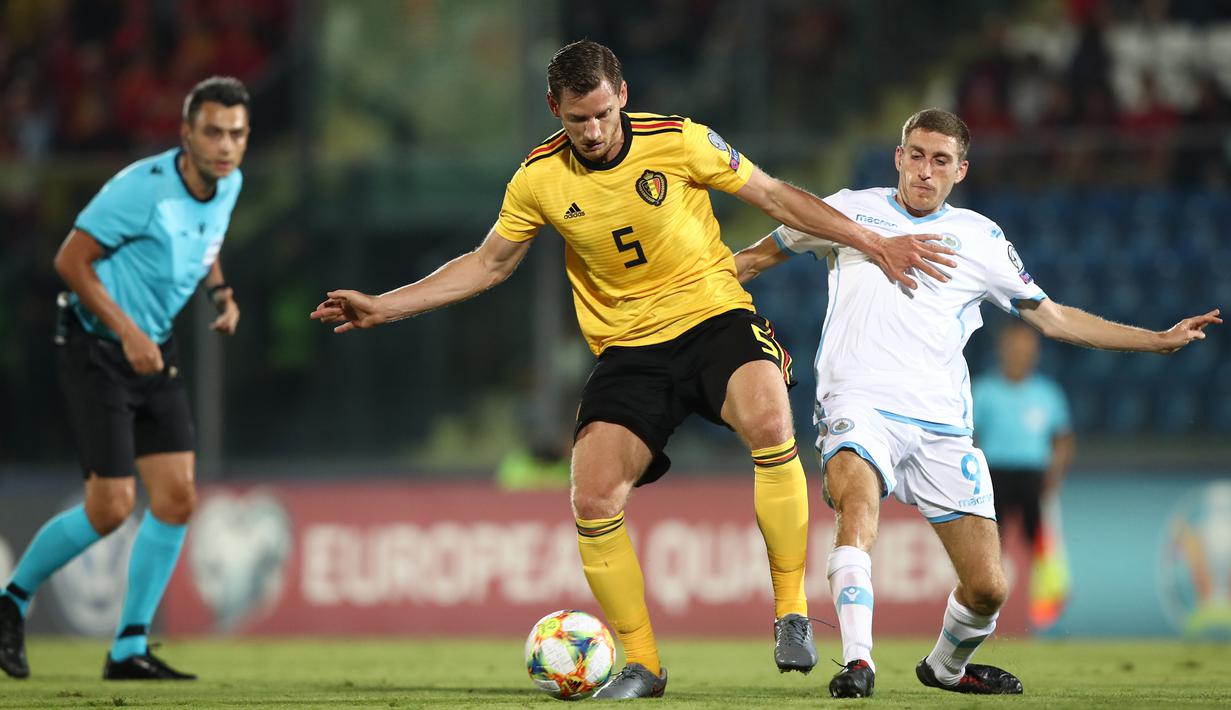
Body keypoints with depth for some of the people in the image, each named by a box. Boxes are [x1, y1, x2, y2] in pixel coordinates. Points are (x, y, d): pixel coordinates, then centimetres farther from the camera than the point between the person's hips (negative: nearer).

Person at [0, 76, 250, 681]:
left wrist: (220, 291, 6)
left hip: (155, 351, 7)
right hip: (95, 349, -7)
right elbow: (71, 260, -18)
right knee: (110, 507, -10)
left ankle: (128, 651, 7)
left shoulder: (228, 184, 1)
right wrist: (127, 334, -20)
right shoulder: (143, 188, -23)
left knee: (176, 499, -2)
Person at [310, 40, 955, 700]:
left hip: (714, 318, -2)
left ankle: (791, 613, -21)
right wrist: (384, 306, 6)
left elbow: (775, 196, 2)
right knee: (592, 502, -16)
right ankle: (641, 665, 2)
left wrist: (873, 244, 1)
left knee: (769, 423, -34)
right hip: (628, 348, 3)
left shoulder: (679, 140, -9)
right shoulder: (539, 178, -3)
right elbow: (487, 264, 12)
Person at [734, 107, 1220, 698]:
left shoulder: (980, 239, 14)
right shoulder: (850, 211, 12)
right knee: (858, 504, -36)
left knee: (988, 588, -2)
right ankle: (857, 663, -40)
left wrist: (1161, 340, 16)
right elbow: (761, 255, 25)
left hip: (942, 426, 2)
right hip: (859, 403, -2)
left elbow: (1052, 317, 20)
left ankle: (946, 666, 29)